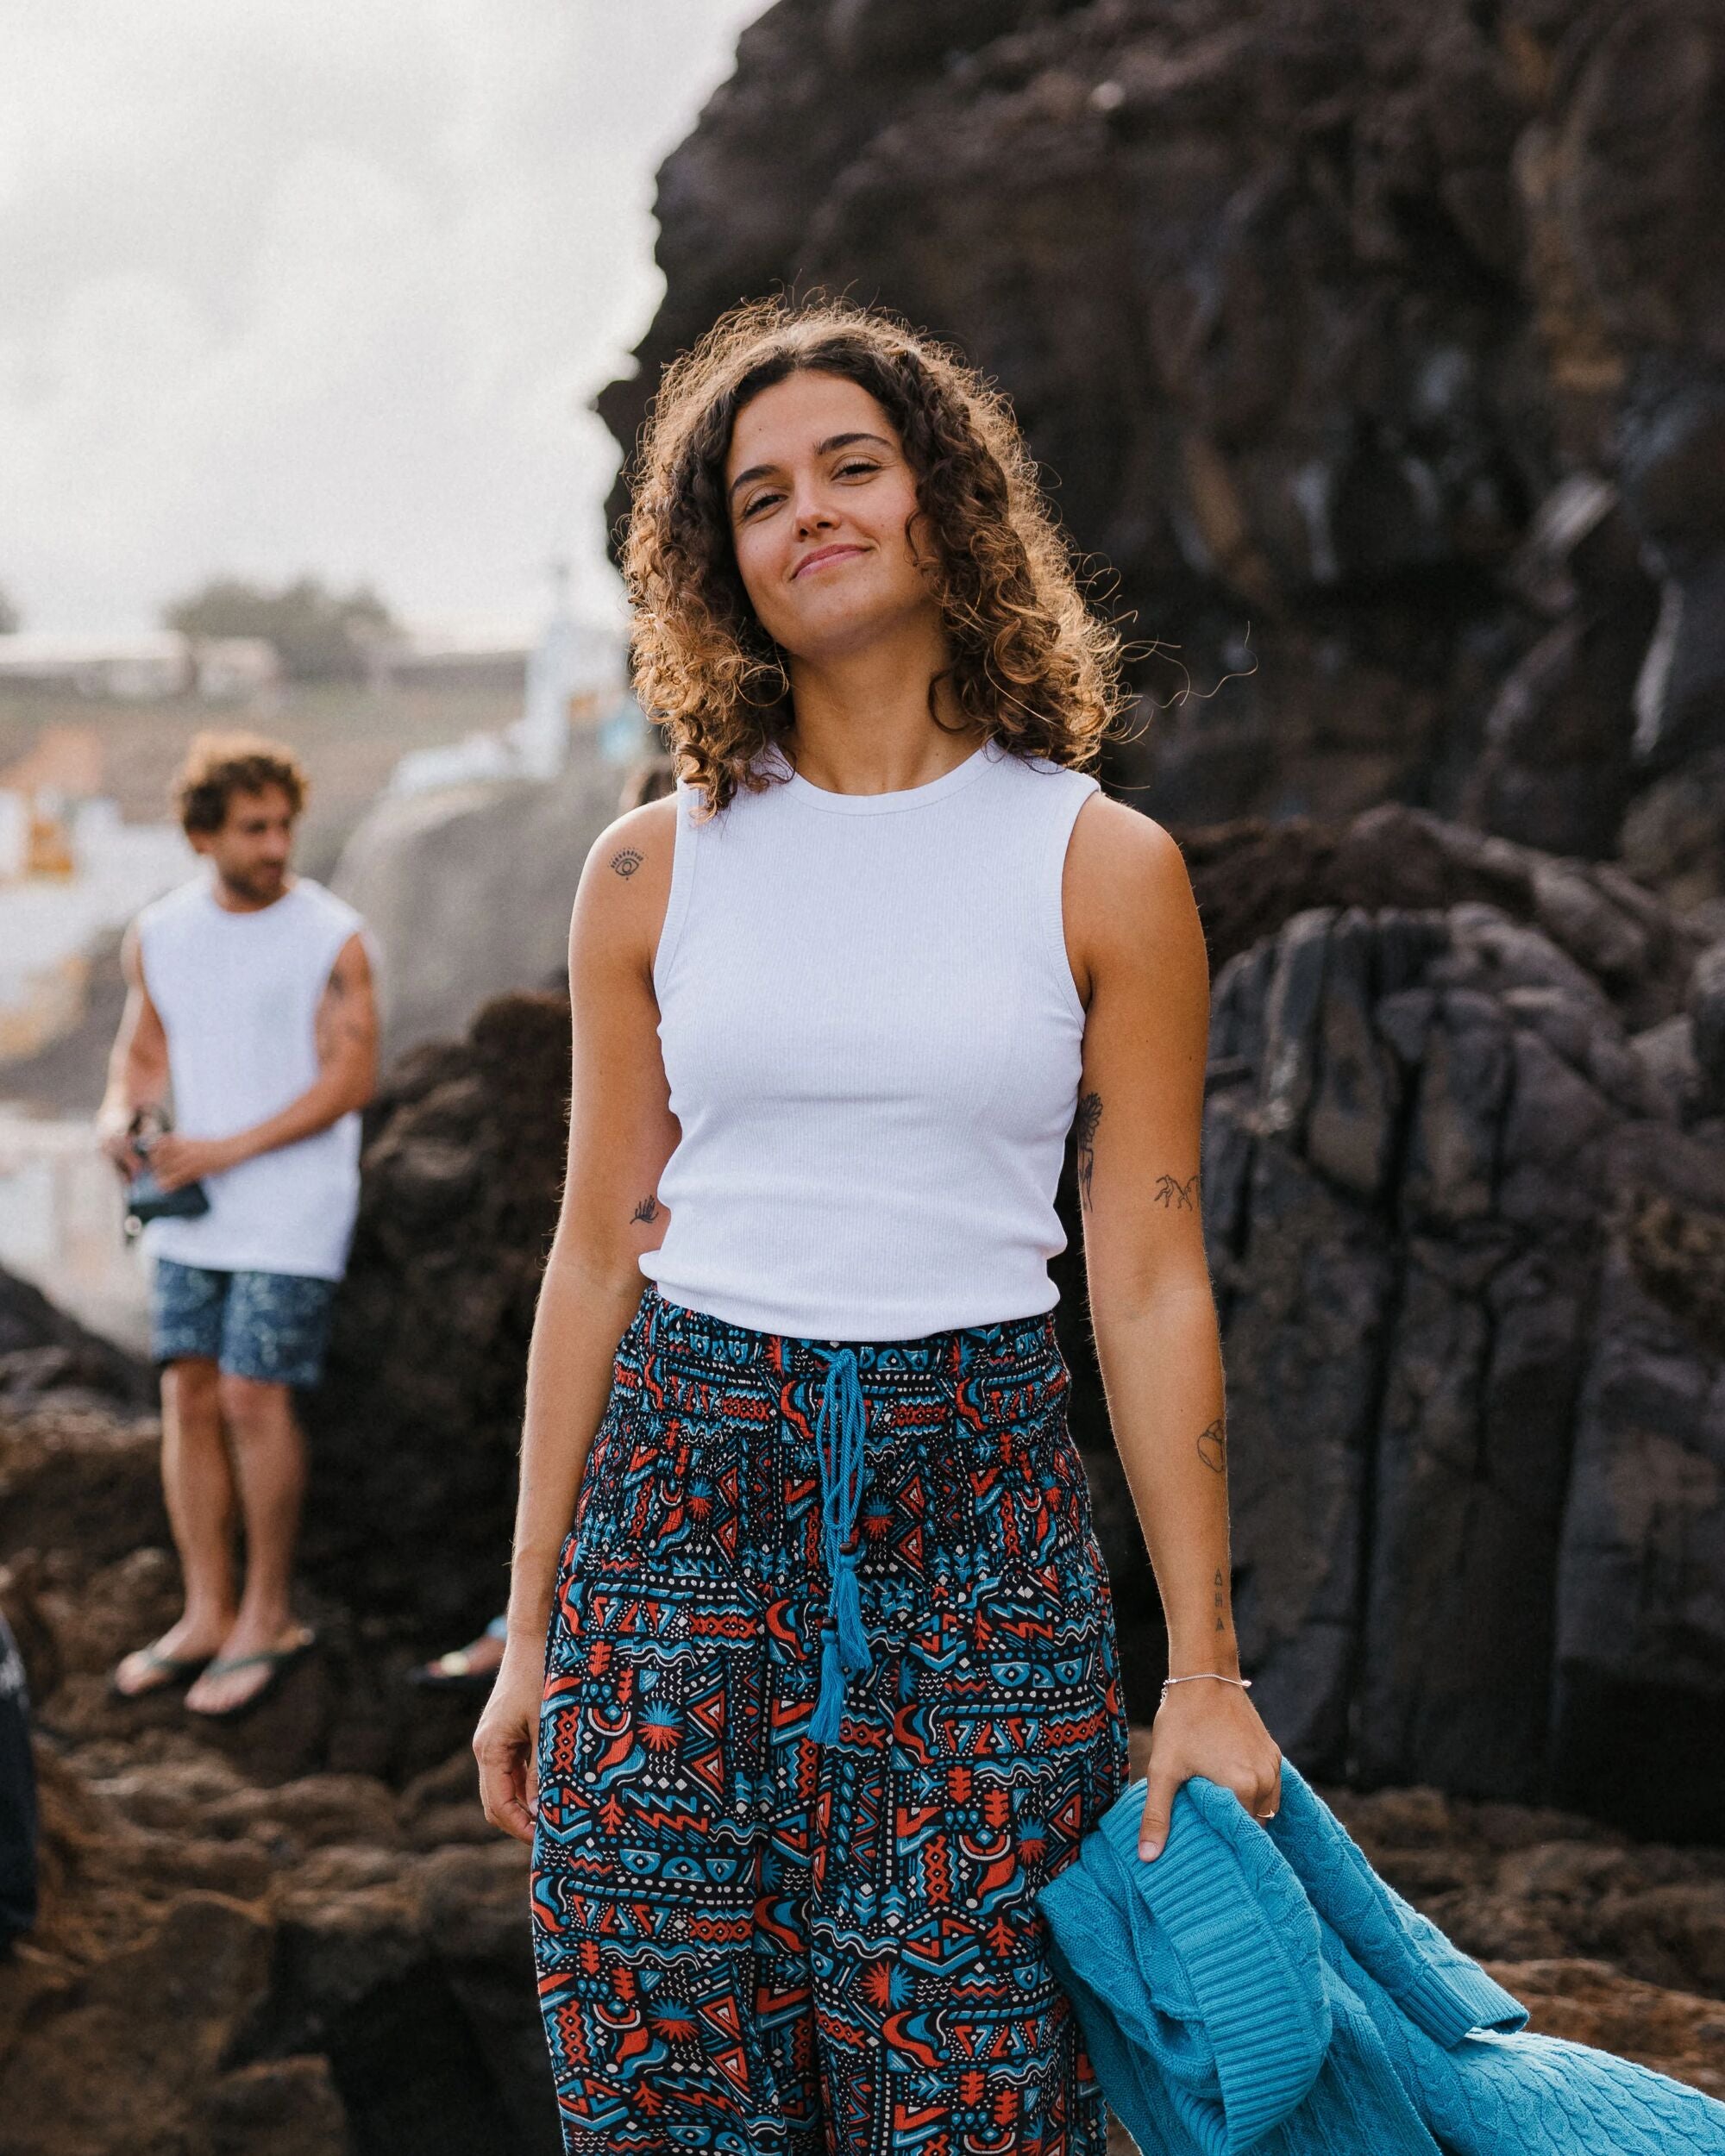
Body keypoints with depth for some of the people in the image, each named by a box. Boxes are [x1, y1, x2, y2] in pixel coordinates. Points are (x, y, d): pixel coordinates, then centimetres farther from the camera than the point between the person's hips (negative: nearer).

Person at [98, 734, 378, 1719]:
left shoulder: (332, 937, -9)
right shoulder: (159, 934, 6)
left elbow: (352, 1078, -11)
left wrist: (229, 1149, -16)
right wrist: (122, 1114, -6)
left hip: (291, 1207, -5)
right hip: (189, 1210, 5)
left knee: (254, 1396, -7)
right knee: (190, 1394, 5)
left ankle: (271, 1617, 7)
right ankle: (206, 1614, 15)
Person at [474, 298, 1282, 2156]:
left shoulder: (1104, 869, 1)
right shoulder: (656, 870, 6)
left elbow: (1149, 1282, 1)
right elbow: (598, 1249, 9)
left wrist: (1205, 1668, -1)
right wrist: (530, 1633, 9)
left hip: (977, 1511, -1)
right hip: (681, 1492, 2)